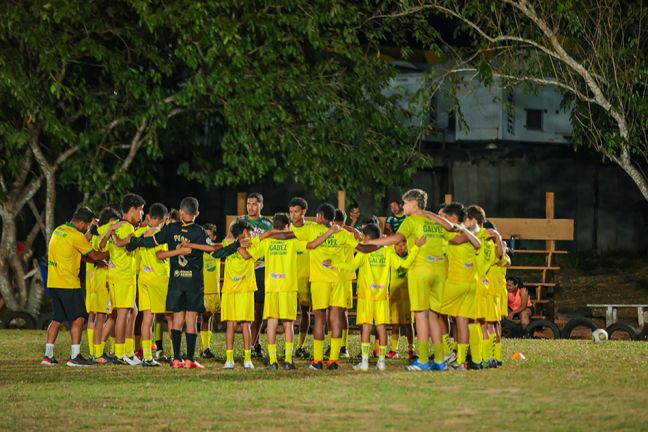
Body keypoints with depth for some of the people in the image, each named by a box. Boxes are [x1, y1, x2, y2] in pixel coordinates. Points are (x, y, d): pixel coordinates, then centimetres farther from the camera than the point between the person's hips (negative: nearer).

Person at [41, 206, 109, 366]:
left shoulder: (58, 231, 12)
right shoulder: (76, 236, -14)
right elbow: (94, 255, -6)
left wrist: (97, 261, 15)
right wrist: (109, 254, 11)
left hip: (53, 282, 9)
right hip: (68, 284, -9)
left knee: (57, 319, 14)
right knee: (78, 318, -4)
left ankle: (48, 355, 13)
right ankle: (75, 356, -9)